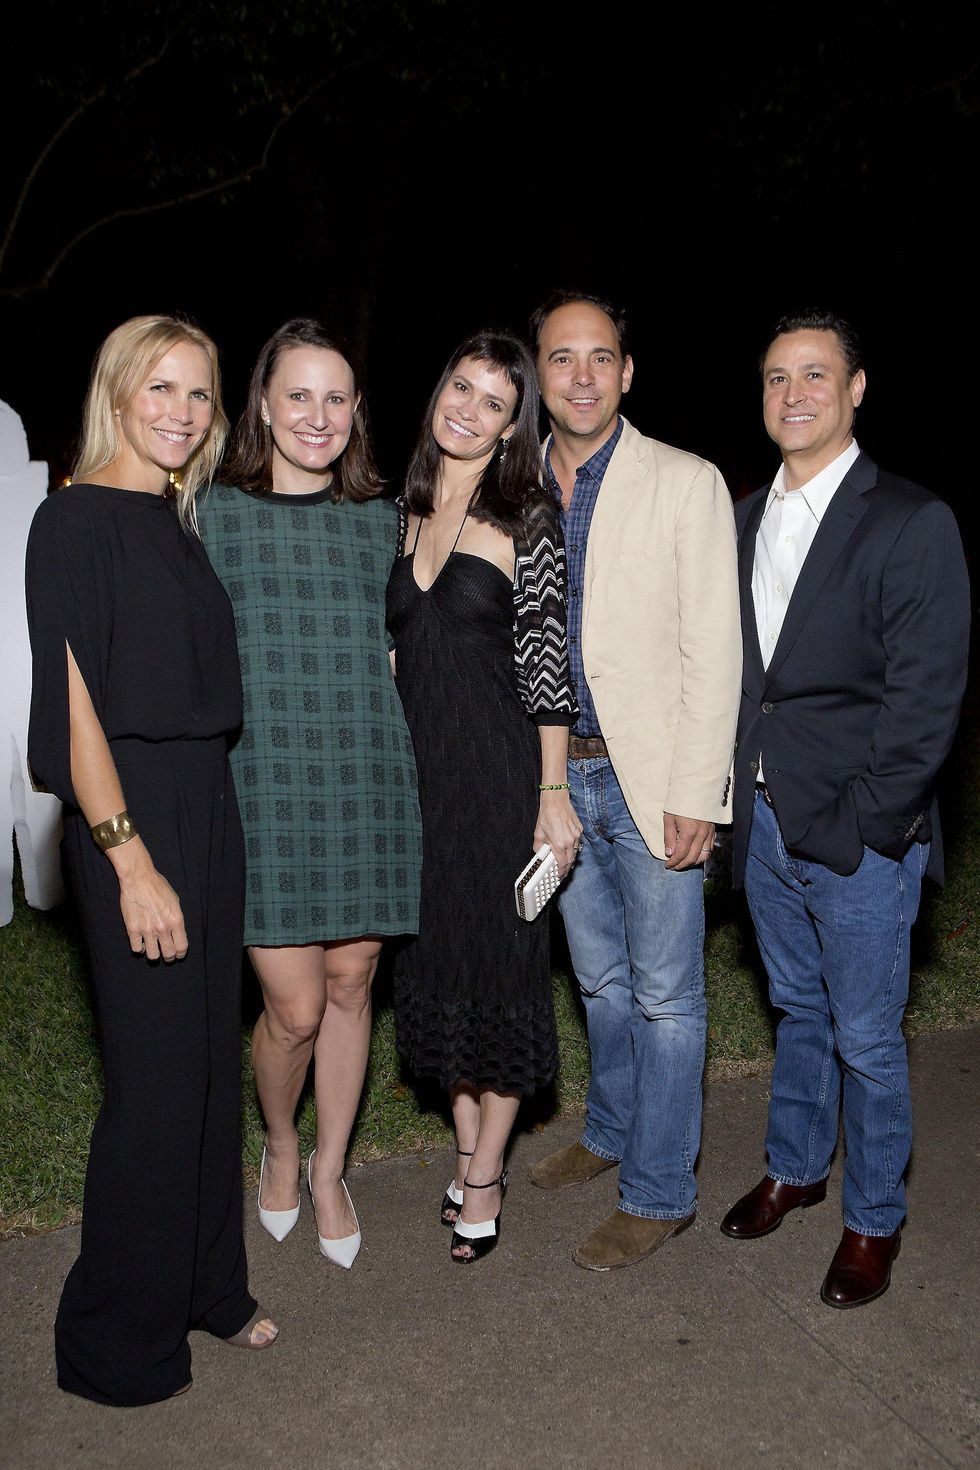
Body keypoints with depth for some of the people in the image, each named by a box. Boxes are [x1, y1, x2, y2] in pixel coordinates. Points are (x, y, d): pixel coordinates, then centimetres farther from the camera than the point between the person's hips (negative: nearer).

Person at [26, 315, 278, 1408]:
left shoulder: (181, 522, 14)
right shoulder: (76, 520, -9)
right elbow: (73, 702, -15)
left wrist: (199, 824, 11)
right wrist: (130, 859, -19)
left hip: (207, 804, 8)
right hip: (128, 814, -8)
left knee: (210, 1058, 15)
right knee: (157, 1078, 0)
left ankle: (206, 1287, 33)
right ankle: (119, 1341, 20)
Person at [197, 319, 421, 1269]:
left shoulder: (379, 521, 11)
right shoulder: (214, 513, 2)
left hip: (368, 787, 3)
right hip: (267, 788, -3)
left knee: (350, 985, 10)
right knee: (294, 1005, -2)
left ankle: (329, 1170, 32)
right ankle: (279, 1147, 30)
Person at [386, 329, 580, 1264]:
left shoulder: (526, 520, -7)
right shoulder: (403, 512, 9)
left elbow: (546, 666, -9)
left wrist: (554, 795, -11)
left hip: (498, 766, -5)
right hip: (415, 766, 5)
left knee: (500, 959, 5)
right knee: (437, 958, 13)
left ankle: (485, 1176, 22)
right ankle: (467, 1146, 33)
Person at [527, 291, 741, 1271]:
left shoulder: (686, 484, -6)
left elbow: (712, 652, -11)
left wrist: (694, 795, -16)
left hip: (652, 777, -5)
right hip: (561, 775, 5)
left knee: (663, 994, 5)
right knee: (599, 978, 20)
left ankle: (659, 1192, 22)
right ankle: (611, 1133, 41)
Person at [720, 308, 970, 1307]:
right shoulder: (742, 521, 8)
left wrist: (856, 829, -15)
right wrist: (742, 794, 3)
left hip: (859, 839, -5)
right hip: (764, 823, 5)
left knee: (866, 1039, 8)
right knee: (797, 1009, 22)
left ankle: (874, 1219, 30)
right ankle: (795, 1169, 42)